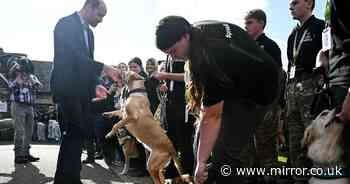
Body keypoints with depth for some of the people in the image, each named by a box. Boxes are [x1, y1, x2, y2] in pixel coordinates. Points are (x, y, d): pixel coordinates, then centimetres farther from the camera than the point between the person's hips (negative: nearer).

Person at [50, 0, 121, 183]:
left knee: (78, 132, 7)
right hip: (68, 87, -8)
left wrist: (94, 85, 11)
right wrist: (105, 68, -20)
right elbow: (73, 56, -19)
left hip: (82, 89, 9)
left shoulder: (88, 31, 19)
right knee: (76, 131, -12)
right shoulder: (66, 24, -7)